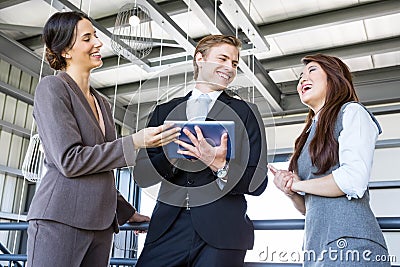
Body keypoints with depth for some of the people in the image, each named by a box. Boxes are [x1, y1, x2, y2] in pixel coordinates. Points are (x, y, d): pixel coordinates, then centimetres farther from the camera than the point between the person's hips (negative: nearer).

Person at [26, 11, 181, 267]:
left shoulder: (102, 103, 19)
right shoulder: (52, 88, -3)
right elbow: (69, 160, -13)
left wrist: (127, 211, 22)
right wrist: (136, 142, -14)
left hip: (101, 224, 7)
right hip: (60, 220, -7)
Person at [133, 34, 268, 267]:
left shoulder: (246, 112, 7)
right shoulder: (164, 112, 13)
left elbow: (257, 183, 2)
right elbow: (141, 176, 6)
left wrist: (220, 165, -16)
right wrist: (175, 156, -12)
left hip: (221, 232, -1)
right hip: (168, 228, 2)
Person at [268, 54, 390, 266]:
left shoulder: (351, 112, 0)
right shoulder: (310, 133, 20)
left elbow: (354, 180, -17)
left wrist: (298, 184, -4)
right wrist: (290, 191, 0)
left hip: (349, 241, -7)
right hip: (316, 244, 7)